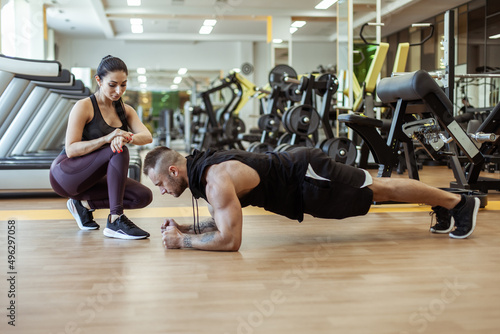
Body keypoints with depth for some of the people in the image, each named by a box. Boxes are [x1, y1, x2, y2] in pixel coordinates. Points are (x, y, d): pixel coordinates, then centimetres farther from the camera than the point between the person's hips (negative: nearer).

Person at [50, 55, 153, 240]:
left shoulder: (125, 110, 5)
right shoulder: (83, 107, -14)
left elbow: (147, 136, -12)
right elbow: (71, 150, -21)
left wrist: (127, 138, -36)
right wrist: (106, 139, -35)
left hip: (92, 178, 7)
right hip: (64, 175, -7)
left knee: (143, 196, -13)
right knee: (119, 152, -30)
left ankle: (84, 203, 2)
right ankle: (115, 221, -32)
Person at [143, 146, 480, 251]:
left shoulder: (216, 179, -28)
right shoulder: (201, 168, 2)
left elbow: (229, 239, -33)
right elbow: (225, 220, 13)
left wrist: (182, 241, -22)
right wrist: (187, 228, 0)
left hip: (309, 177, -8)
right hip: (297, 170, 8)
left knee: (380, 189, 5)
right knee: (378, 186, 19)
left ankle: (458, 202, 20)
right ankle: (443, 206, 36)